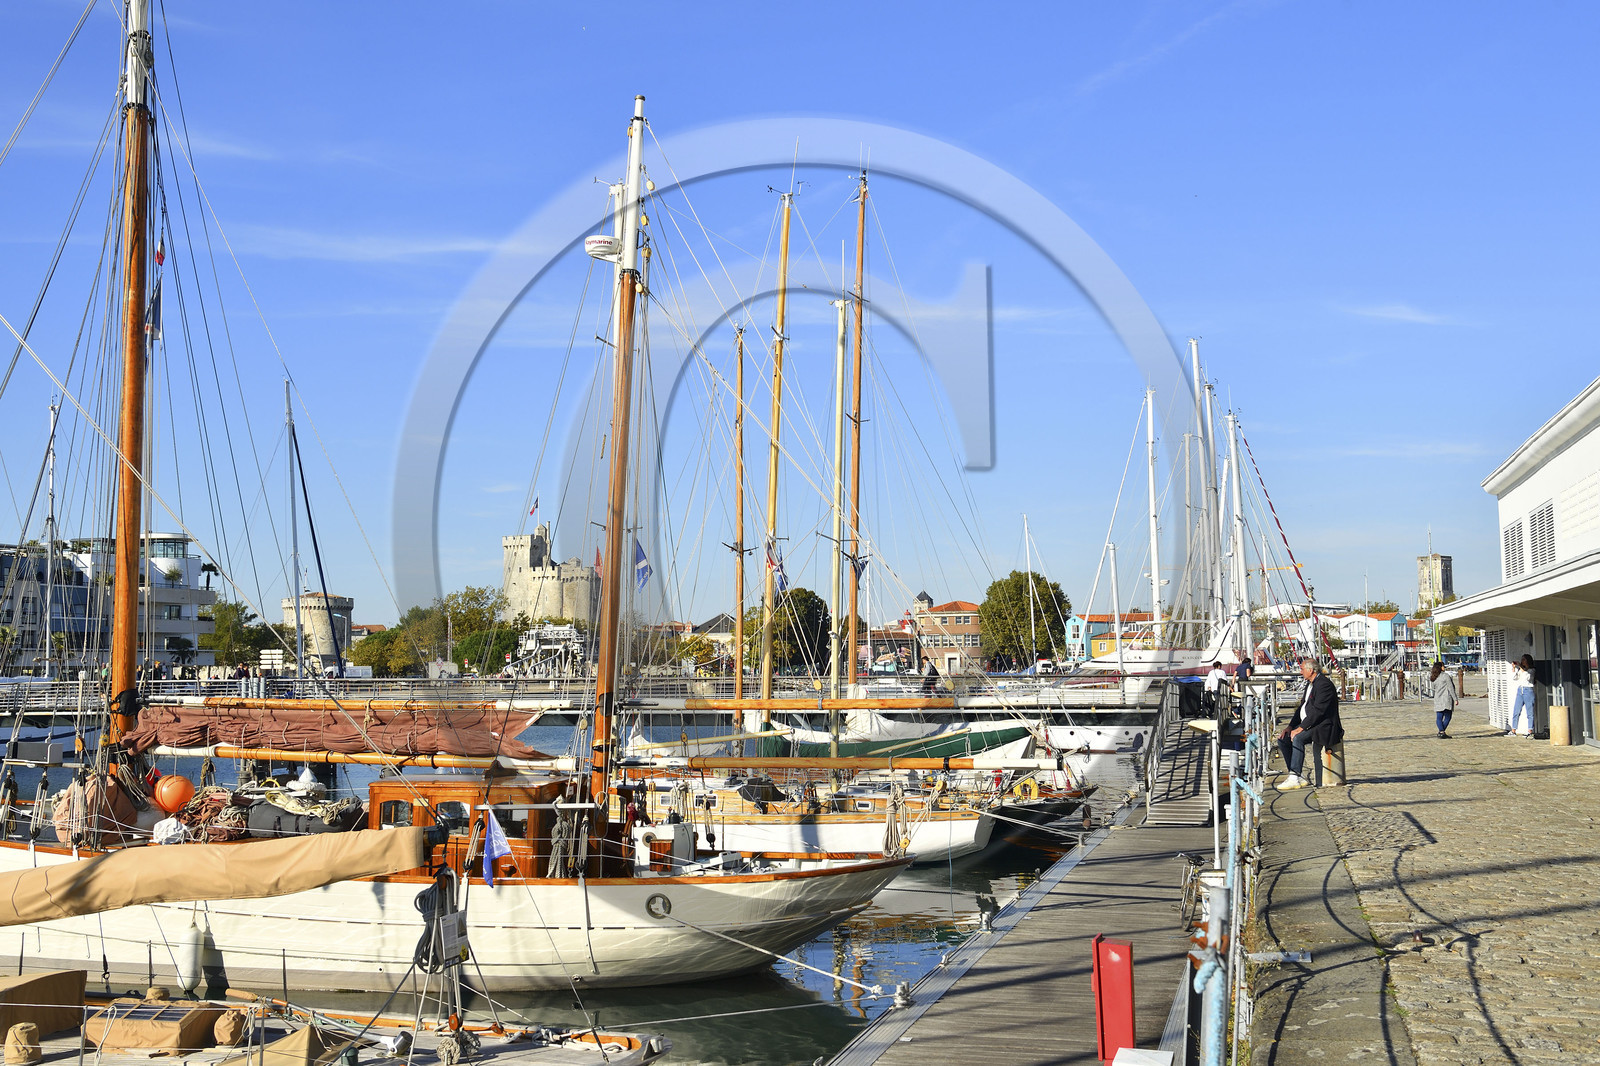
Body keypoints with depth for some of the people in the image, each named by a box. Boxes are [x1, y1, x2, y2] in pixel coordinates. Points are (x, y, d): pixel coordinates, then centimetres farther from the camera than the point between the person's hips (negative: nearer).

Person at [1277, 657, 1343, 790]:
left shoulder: (1324, 684, -16)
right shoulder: (1310, 685, 18)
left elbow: (1318, 710, -24)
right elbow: (1303, 707, 19)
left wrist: (1301, 728, -25)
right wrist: (1290, 726, 7)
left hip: (1323, 726, -11)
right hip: (1307, 724, 11)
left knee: (1298, 738, -32)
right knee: (1283, 739, -1)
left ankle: (1295, 778, -30)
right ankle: (1296, 777, -2)